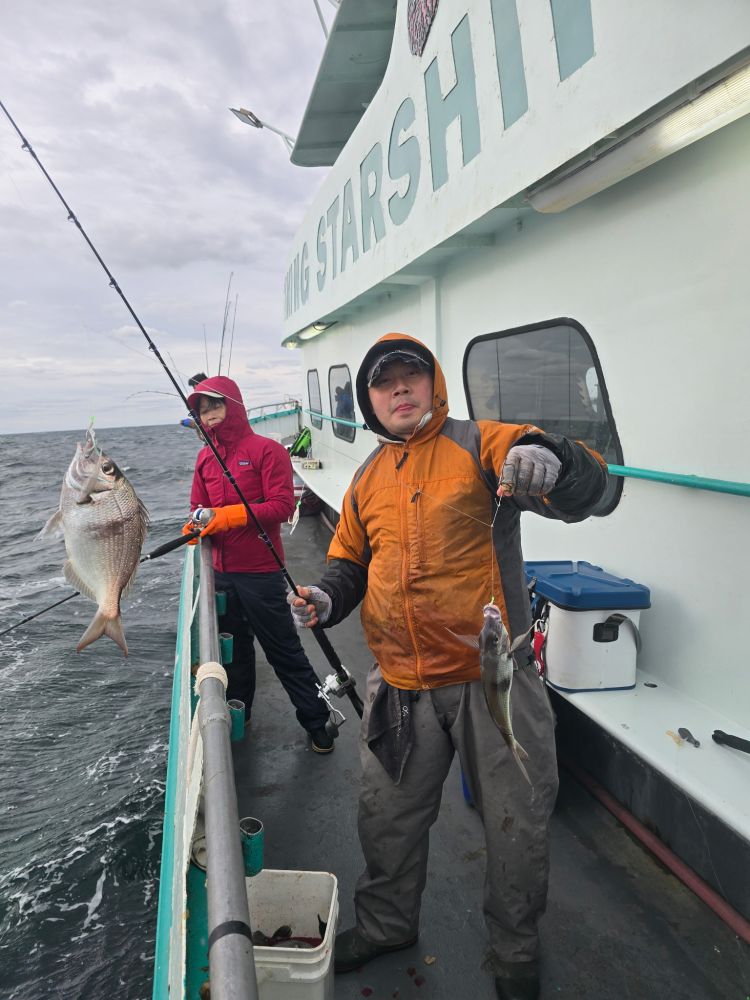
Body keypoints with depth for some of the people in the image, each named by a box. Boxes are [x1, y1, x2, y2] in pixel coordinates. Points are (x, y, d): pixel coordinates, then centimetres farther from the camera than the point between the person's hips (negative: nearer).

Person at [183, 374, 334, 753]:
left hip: (260, 573, -6)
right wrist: (196, 526, -10)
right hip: (221, 573, 6)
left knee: (284, 651, 3)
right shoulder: (204, 457, 11)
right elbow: (200, 507, 13)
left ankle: (317, 721, 18)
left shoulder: (266, 449, -9)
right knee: (234, 650, 20)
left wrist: (231, 515, -24)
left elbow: (282, 505, -17)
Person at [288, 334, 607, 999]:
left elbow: (585, 488, -18)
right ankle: (386, 924, 49)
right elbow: (349, 559, 18)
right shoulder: (368, 478, 10)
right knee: (388, 816, 20)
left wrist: (549, 462, -41)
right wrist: (326, 598, -3)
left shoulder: (481, 446, -6)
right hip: (401, 685, 4)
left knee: (518, 824, 13)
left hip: (494, 676, -4)